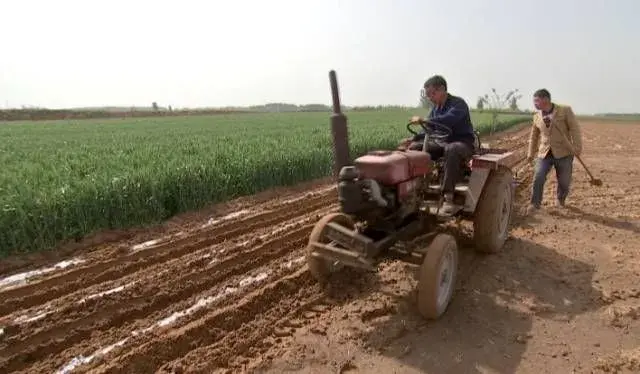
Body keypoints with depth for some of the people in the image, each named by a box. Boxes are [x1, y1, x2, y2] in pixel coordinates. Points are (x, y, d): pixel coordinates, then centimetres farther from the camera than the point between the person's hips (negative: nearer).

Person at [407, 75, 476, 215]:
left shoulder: (458, 103, -13)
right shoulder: (435, 108, 11)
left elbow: (448, 120, -34)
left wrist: (424, 121, -41)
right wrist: (413, 139, -5)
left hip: (462, 143, -7)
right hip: (440, 142, 7)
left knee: (451, 150, -42)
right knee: (415, 148, -12)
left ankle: (448, 197, -44)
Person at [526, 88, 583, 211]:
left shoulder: (565, 110, -4)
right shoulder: (537, 116, 7)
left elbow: (575, 129, -6)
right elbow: (534, 136, 17)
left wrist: (577, 147, -14)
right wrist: (531, 153, 17)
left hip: (563, 152, -2)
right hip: (544, 153, 2)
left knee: (564, 181, 7)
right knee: (538, 178, -12)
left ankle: (560, 200, 33)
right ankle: (535, 203, 1)